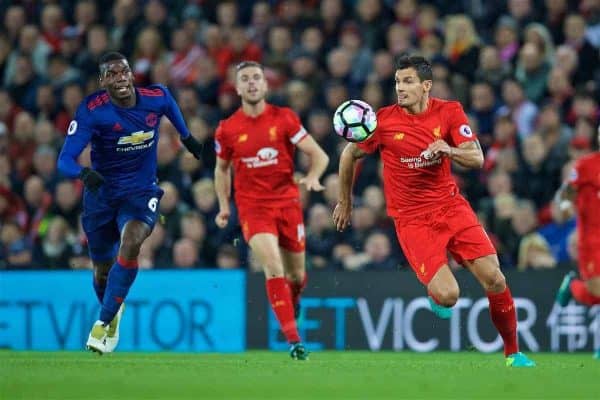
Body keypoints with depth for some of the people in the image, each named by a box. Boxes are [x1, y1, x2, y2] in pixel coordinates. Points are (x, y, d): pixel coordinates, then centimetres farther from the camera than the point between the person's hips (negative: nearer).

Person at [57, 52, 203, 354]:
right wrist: (84, 173, -46)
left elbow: (169, 103, 18)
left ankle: (105, 322, -20)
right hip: (101, 194, 0)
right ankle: (113, 310, 47)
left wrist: (187, 138, 30)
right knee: (103, 271, 11)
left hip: (141, 193, 0)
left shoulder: (156, 98, -11)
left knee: (130, 243, -30)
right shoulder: (91, 110, -19)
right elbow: (64, 160, -24)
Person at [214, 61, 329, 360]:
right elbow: (222, 169, 17)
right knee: (273, 267, -22)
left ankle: (292, 301, 48)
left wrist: (312, 176, -23)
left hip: (288, 203, 1)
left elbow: (319, 155, -3)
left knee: (297, 276, 10)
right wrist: (224, 206, 9)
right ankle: (293, 339, -22)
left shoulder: (284, 118, -3)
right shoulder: (227, 129, -1)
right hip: (253, 207, -1)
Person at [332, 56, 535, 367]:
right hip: (411, 218, -3)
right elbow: (349, 155, 7)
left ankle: (513, 352, 10)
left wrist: (450, 151, -27)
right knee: (447, 295, -20)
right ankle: (436, 294, 20)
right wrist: (345, 202, 15)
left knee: (494, 279, -9)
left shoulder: (449, 112, -2)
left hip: (451, 206, 3)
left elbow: (477, 159, -6)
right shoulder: (384, 120, -8)